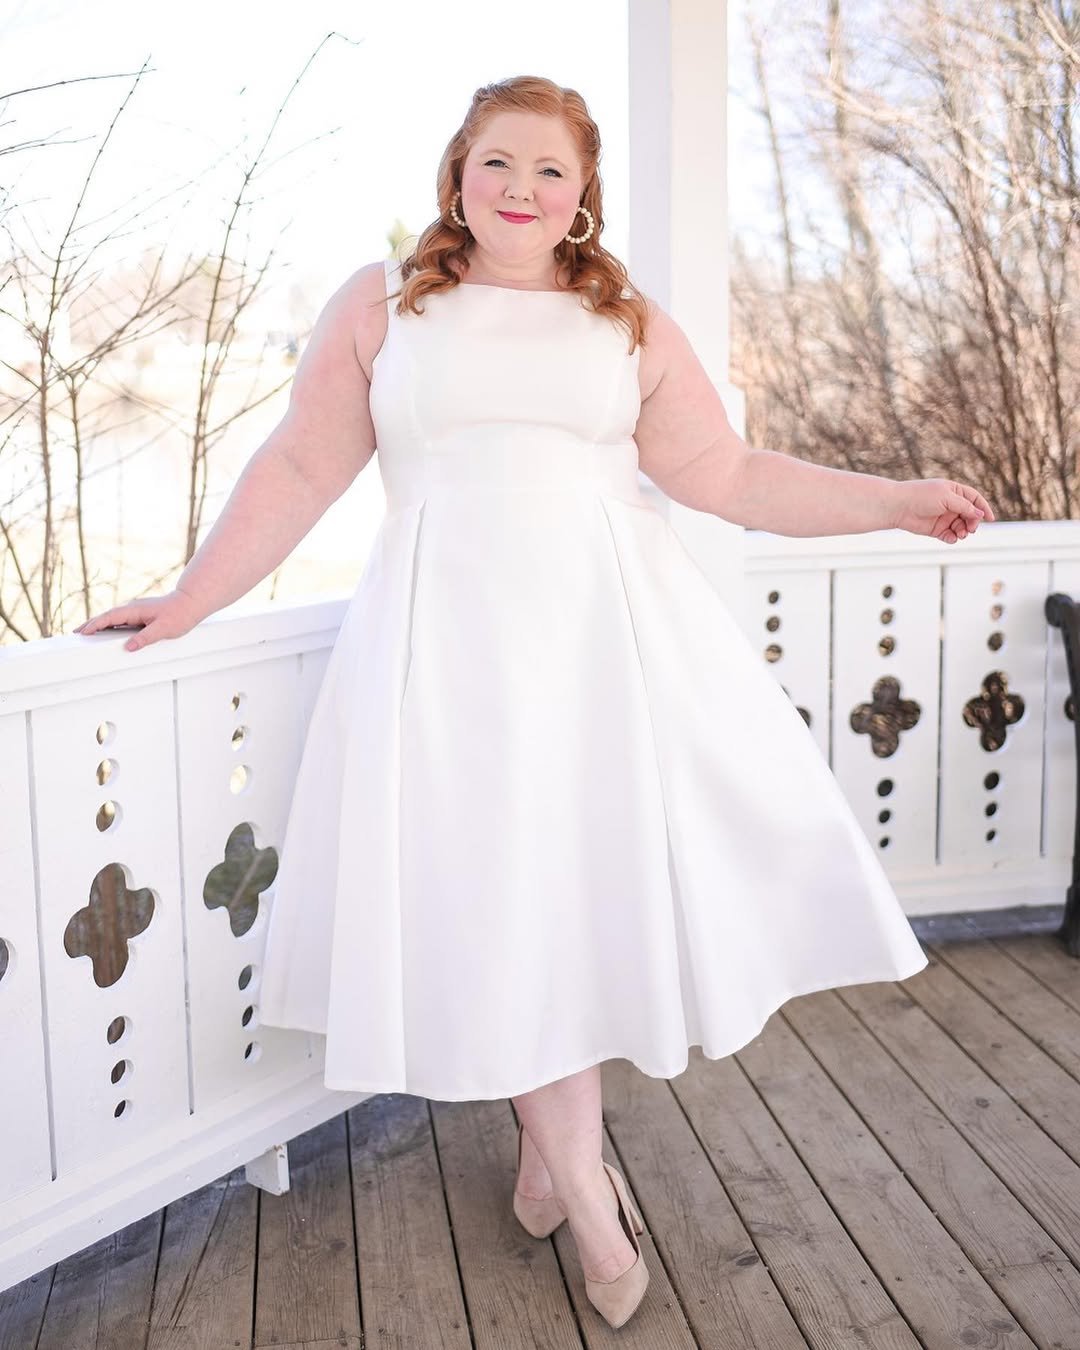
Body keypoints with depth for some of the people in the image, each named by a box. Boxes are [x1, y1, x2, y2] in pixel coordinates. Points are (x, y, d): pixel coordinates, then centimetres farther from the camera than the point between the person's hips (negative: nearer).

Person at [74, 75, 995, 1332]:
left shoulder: (631, 324, 14)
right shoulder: (381, 304, 11)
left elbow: (728, 476, 14)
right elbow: (301, 467, 10)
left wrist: (897, 501, 11)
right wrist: (189, 599, 7)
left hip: (614, 626, 2)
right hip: (451, 637, -1)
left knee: (600, 873, -3)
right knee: (493, 894, -3)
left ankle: (549, 1143, 18)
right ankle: (582, 1181, 10)